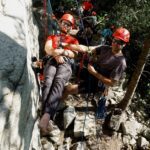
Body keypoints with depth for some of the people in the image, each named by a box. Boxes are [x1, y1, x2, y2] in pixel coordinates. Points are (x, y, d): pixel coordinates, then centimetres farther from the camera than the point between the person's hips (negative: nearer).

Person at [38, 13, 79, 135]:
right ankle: (45, 115, -52)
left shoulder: (73, 40, 32)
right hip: (52, 61, 2)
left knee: (58, 83, -36)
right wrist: (56, 54, -7)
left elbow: (74, 54, 12)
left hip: (66, 63, -1)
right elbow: (47, 48, 13)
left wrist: (62, 51, -6)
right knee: (48, 82, -34)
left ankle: (46, 117, -57)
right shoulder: (52, 37, 35)